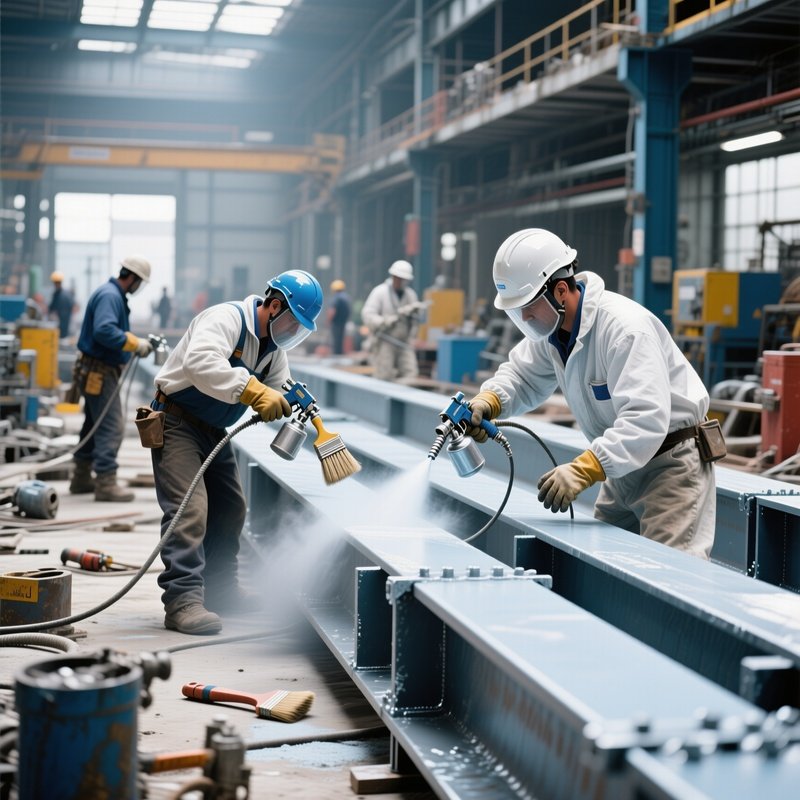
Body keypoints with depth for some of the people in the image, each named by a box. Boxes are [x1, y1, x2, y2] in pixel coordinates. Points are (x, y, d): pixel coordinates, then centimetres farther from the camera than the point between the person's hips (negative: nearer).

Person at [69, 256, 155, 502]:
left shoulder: (115, 295, 15)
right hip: (98, 371, -11)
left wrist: (138, 344, 10)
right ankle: (106, 483, -11)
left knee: (95, 424, 18)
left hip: (99, 371, 11)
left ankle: (82, 478, 27)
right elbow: (104, 330, -32)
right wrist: (135, 344, -26)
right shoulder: (109, 295, -19)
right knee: (111, 426, -11)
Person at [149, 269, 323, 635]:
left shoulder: (273, 347, 7)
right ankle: (182, 600, -21)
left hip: (214, 431, 10)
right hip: (177, 423, -10)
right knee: (189, 509, -19)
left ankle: (219, 590, 27)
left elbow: (278, 395, 5)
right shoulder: (227, 318, -22)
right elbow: (200, 361, -40)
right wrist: (254, 391, -44)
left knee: (230, 509, 14)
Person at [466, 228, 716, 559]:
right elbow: (522, 375, 11)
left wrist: (582, 471, -45)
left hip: (672, 462, -9)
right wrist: (487, 401, -12)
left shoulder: (625, 327, -29)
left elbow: (645, 419, -37)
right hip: (626, 465, 9)